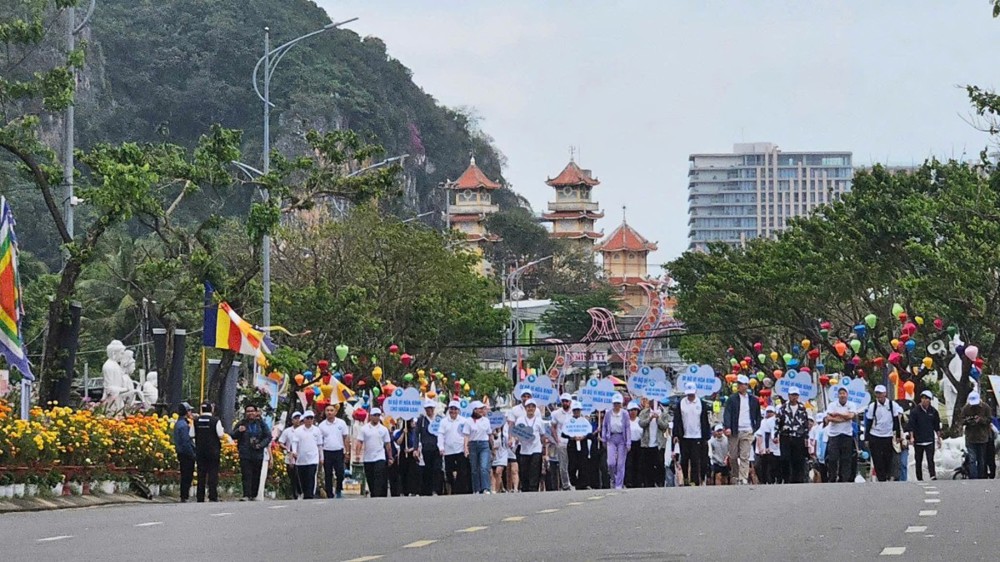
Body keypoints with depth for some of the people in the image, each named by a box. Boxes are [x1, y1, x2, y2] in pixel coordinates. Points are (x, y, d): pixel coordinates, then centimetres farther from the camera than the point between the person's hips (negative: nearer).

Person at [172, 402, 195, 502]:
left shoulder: (178, 424, 15)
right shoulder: (184, 425, -17)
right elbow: (186, 442, -21)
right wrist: (192, 454, -17)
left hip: (181, 454, 10)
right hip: (187, 454, -10)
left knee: (185, 476, 14)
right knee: (187, 476, -7)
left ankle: (183, 497, 16)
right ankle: (184, 497, -7)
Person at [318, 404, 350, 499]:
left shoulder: (341, 423, 2)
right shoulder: (321, 425, 3)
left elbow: (346, 438, 5)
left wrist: (347, 452, 0)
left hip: (339, 452, -1)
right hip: (327, 453, 1)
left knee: (340, 473, -5)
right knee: (328, 476, 4)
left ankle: (339, 490, 18)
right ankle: (330, 495, 10)